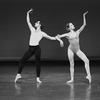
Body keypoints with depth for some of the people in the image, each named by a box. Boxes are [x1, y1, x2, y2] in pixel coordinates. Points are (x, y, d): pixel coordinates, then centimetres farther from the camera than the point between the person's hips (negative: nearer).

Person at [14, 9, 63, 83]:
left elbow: (51, 38, 7)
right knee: (22, 60, -1)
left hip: (37, 48, -4)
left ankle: (38, 78, 7)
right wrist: (28, 13, 18)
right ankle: (19, 74, 6)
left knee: (38, 63, 1)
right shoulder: (33, 30, 15)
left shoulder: (42, 33, 3)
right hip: (30, 49, 4)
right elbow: (28, 22, 19)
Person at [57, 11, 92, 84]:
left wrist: (84, 16, -2)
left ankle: (89, 75, -13)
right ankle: (72, 79, 10)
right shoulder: (67, 34, -2)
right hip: (70, 49, -2)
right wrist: (58, 37, -29)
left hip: (78, 50, 2)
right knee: (71, 64, 2)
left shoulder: (77, 32, 4)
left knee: (86, 60, -16)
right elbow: (58, 37, -4)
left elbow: (84, 25, 3)